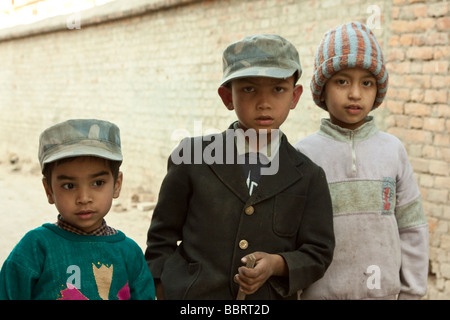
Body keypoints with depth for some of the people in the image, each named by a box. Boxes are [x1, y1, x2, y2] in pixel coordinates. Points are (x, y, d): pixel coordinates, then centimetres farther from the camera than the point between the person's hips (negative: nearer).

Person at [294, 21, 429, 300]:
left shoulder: (393, 150, -1)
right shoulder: (303, 153, -6)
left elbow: (412, 229, 4)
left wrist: (411, 292, 3)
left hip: (382, 290, 2)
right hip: (319, 292, -1)